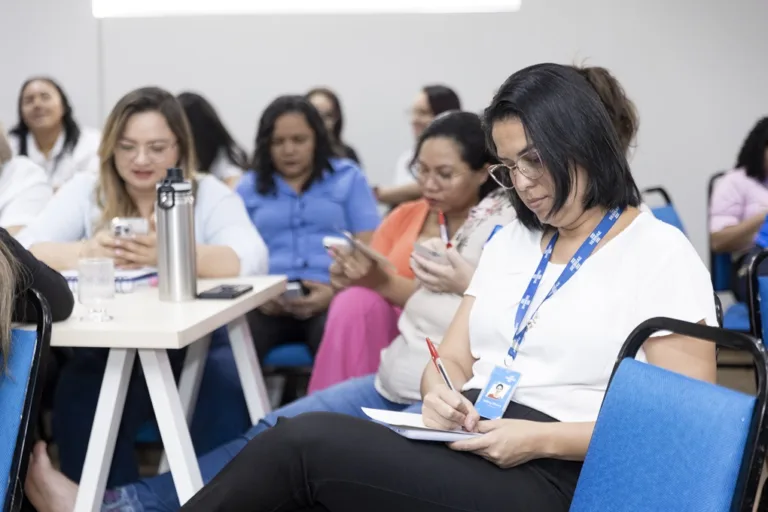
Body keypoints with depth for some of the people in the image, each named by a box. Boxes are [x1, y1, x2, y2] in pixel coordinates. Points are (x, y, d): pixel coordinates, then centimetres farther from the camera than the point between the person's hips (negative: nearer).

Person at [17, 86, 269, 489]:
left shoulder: (209, 194, 2)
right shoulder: (85, 191, 7)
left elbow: (251, 259, -18)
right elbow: (23, 252, -8)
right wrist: (88, 252, -30)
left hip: (197, 344, 0)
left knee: (226, 388, -30)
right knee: (78, 405, -28)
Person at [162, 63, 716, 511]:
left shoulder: (663, 253, -1)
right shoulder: (511, 240, 20)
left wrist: (541, 439, -17)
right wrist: (439, 396, -8)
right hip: (461, 447, 6)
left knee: (305, 442, -24)